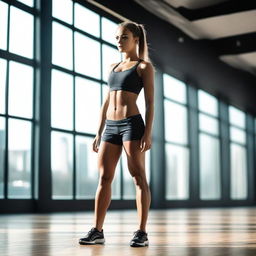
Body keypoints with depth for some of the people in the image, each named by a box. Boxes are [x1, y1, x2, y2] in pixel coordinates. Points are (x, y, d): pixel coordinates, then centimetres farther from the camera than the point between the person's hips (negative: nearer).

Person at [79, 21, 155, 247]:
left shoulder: (144, 66, 3)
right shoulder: (113, 67, 20)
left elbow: (150, 102, -5)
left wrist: (148, 133, -15)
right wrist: (99, 133, 13)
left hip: (132, 124, -6)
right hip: (111, 126, 6)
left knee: (138, 177, -5)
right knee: (104, 178, 4)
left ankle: (142, 233, -2)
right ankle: (97, 231, 9)